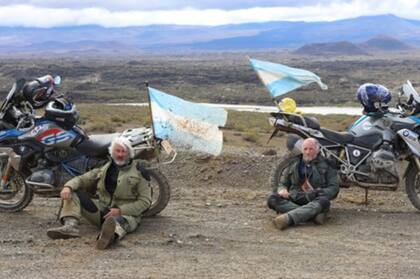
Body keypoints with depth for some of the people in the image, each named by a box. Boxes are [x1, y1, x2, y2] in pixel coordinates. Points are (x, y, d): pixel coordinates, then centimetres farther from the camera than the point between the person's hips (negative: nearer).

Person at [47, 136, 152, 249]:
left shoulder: (139, 172, 1)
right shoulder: (104, 169, 16)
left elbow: (145, 201, -5)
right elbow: (82, 179, 11)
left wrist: (120, 210, -17)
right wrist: (68, 187, -14)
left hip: (126, 213, -5)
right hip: (102, 209, 5)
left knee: (122, 222, -42)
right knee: (72, 193, -9)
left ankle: (112, 235, -77)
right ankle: (70, 226, -34)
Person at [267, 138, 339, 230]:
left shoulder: (326, 165, 9)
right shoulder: (293, 164, 18)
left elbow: (334, 188, 2)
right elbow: (283, 183, 21)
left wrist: (319, 194, -19)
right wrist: (282, 189, -5)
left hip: (314, 201, -2)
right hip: (294, 200, 2)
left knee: (323, 201, -37)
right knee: (272, 199, -25)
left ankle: (289, 218, -54)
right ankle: (313, 215, -36)